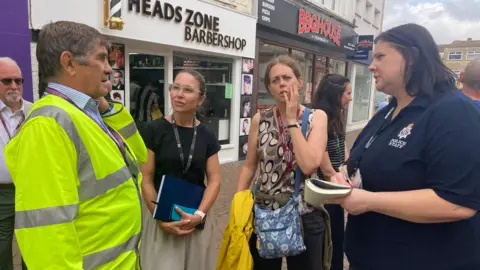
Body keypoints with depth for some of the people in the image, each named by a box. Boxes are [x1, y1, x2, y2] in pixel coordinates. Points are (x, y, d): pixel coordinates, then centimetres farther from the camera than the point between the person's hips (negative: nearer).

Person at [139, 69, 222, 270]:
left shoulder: (207, 136, 1)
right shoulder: (154, 130, -8)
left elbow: (214, 180, 0)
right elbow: (145, 179, -8)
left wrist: (199, 215, -11)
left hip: (197, 219, 3)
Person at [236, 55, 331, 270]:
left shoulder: (316, 117, -6)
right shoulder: (260, 120, -2)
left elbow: (309, 165, -21)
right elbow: (249, 166, 3)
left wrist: (291, 121, -16)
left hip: (305, 215, -1)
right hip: (264, 213, 2)